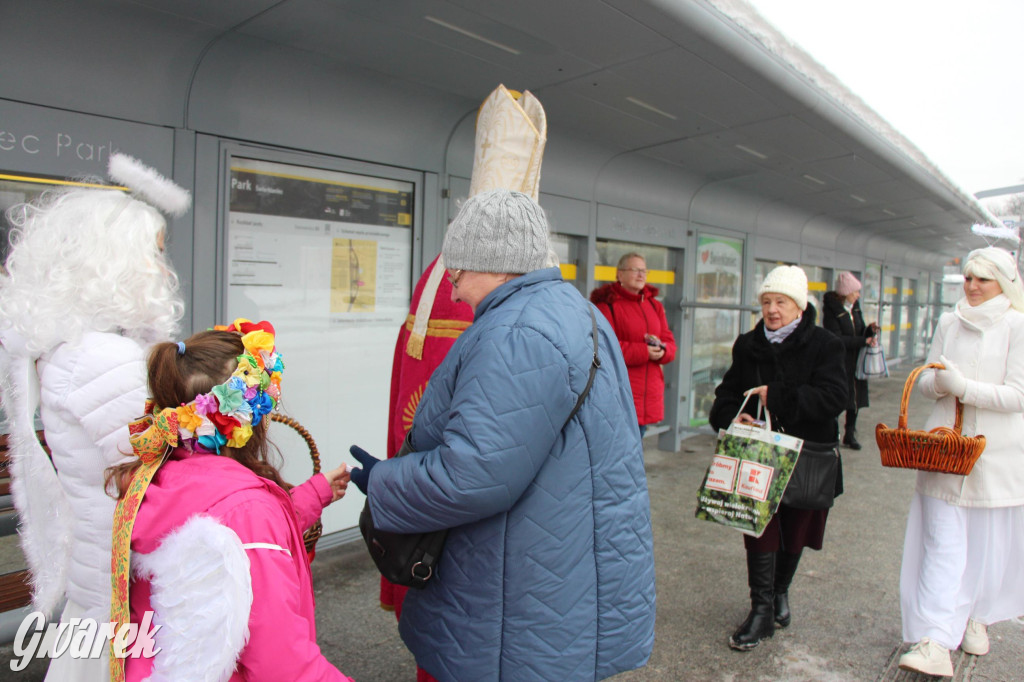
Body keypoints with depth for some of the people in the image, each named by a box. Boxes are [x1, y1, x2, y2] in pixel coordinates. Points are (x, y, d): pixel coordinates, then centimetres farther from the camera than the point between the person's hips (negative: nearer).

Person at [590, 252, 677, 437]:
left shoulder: (654, 306, 17)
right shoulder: (606, 304, -6)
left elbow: (669, 343, 14)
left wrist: (661, 350, -11)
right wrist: (643, 351, -18)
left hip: (649, 393, 7)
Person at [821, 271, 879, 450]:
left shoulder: (855, 308, 9)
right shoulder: (831, 310, -12)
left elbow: (860, 332, 12)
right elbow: (837, 339, -18)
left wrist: (870, 330, -8)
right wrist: (864, 341, -19)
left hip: (855, 362, 7)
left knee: (855, 397, 9)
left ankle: (850, 435, 21)